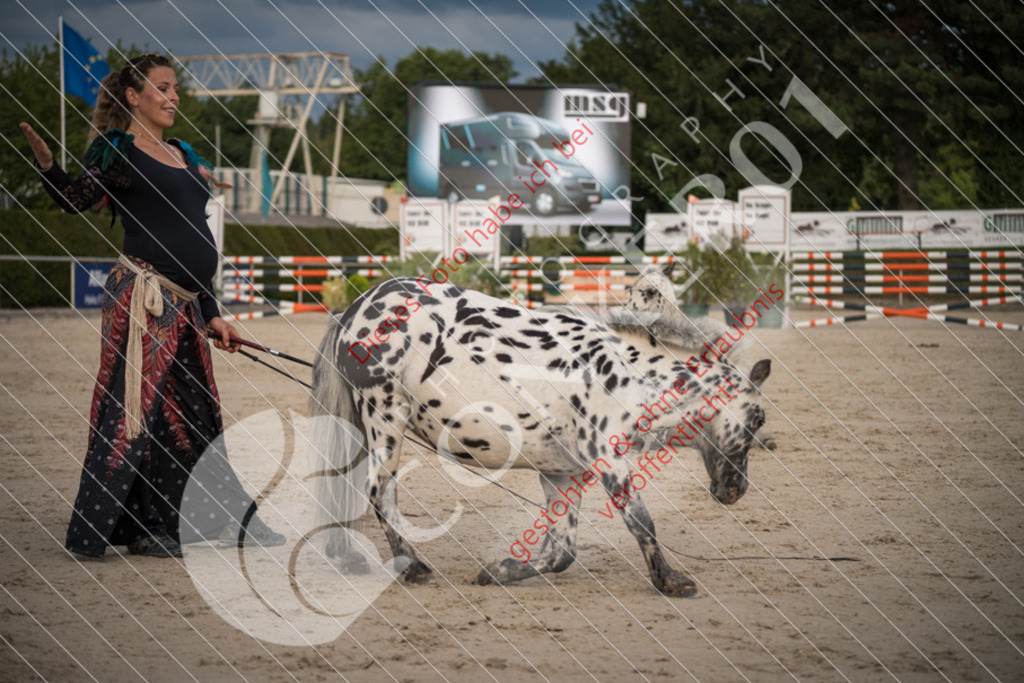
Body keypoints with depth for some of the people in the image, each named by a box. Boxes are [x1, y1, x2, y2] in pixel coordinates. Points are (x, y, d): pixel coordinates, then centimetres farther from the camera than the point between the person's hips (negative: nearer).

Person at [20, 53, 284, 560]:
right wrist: (45, 165, -35)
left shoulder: (183, 156, 21)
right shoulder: (117, 149, -1)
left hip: (184, 304, 8)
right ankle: (89, 534, -6)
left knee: (189, 419, 9)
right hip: (142, 296, -8)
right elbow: (76, 198, -16)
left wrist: (212, 314, 23)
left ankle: (152, 532, 16)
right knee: (129, 411, -10)